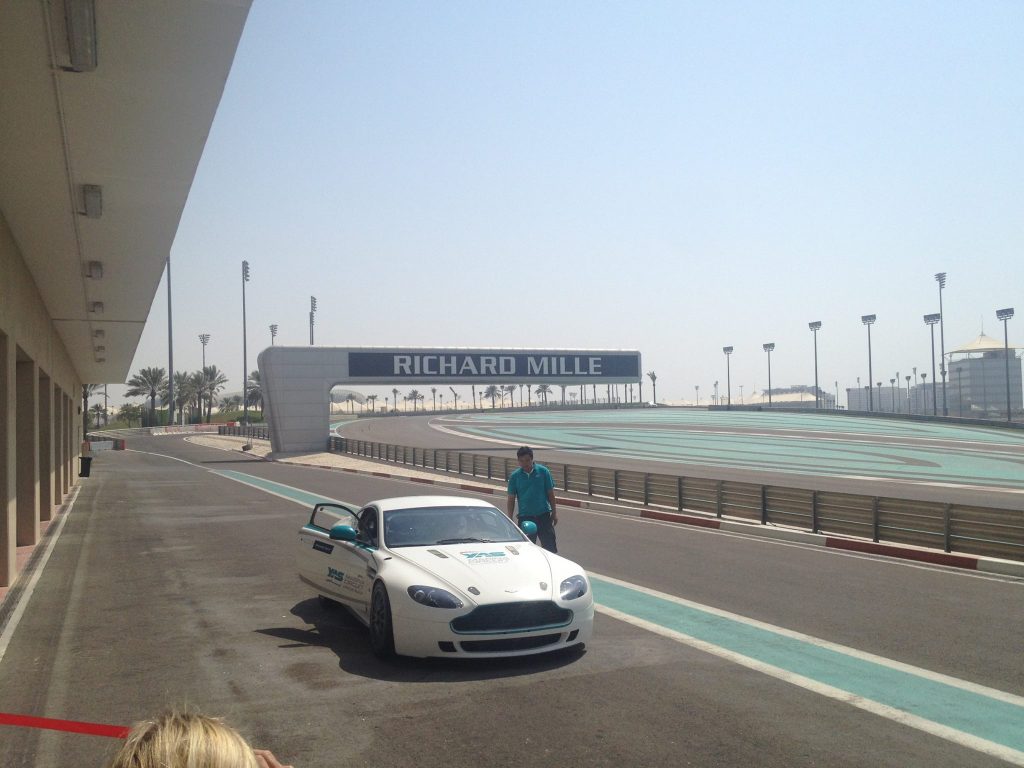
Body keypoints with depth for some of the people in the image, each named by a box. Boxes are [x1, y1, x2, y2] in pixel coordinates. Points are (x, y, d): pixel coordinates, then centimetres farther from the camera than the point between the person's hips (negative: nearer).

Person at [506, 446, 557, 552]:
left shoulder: (543, 471, -3)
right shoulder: (514, 476, 0)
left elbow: (551, 494, 3)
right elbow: (511, 499, 4)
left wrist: (554, 513, 2)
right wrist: (510, 519, 1)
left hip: (543, 515, -1)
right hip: (525, 517, 1)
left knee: (550, 547, 0)